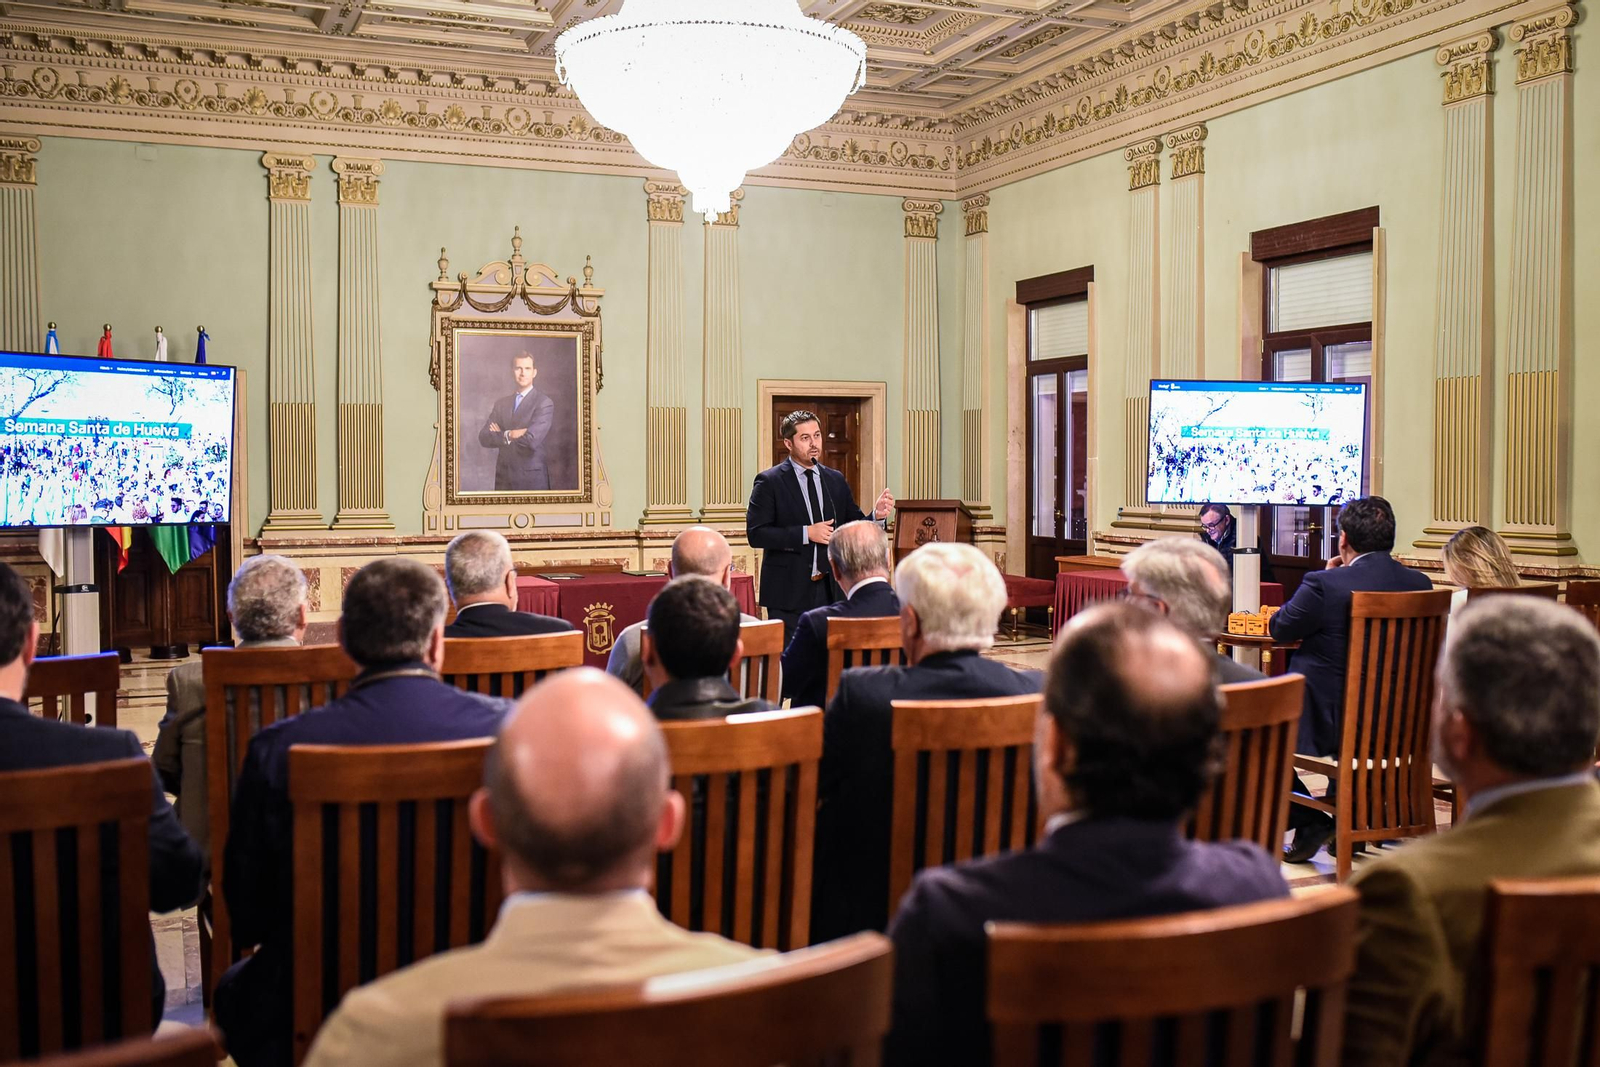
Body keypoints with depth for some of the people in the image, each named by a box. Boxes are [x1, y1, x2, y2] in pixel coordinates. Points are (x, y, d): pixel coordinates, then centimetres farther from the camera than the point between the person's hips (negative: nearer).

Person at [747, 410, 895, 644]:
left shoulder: (836, 480, 11)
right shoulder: (769, 482, -4)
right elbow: (756, 534, -12)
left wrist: (876, 515, -8)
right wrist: (805, 533, -18)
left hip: (831, 589, 4)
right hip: (789, 591, -4)